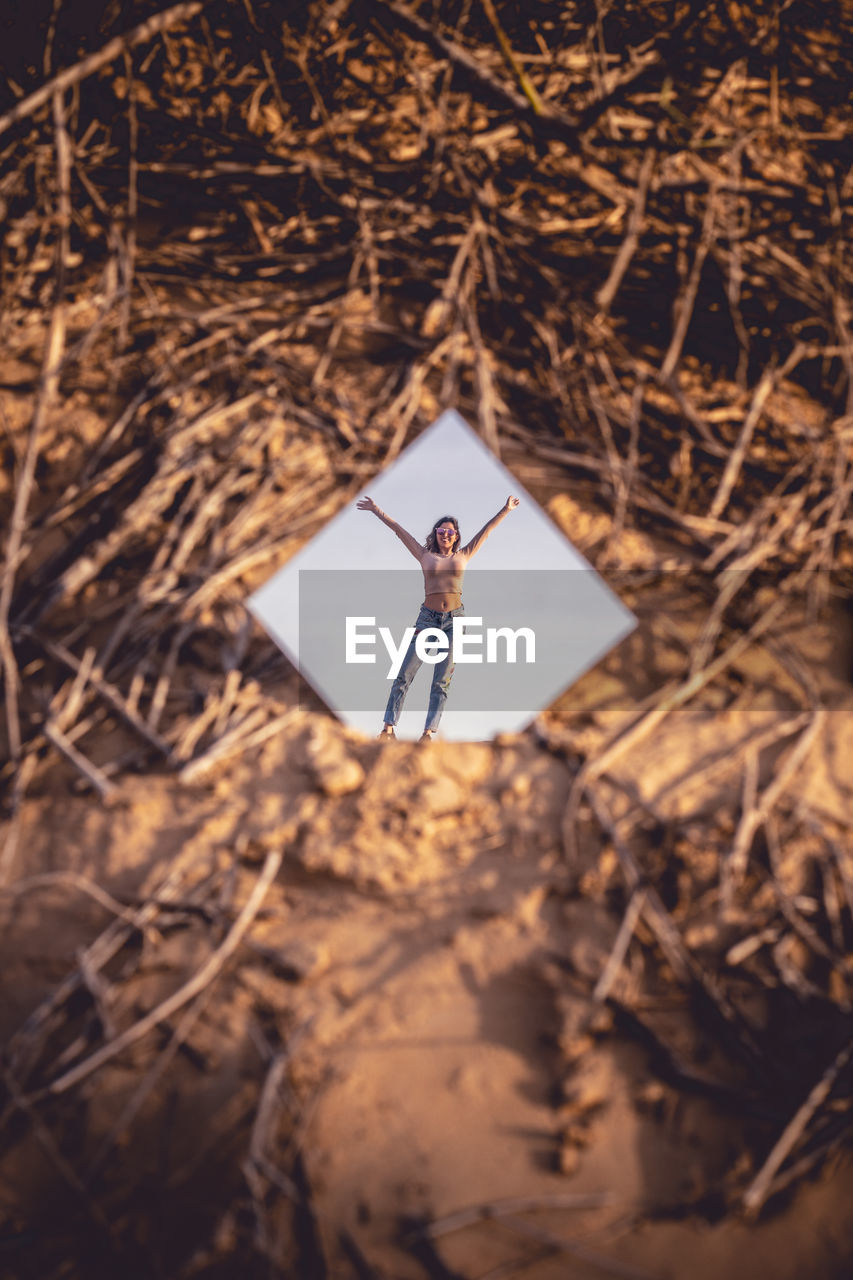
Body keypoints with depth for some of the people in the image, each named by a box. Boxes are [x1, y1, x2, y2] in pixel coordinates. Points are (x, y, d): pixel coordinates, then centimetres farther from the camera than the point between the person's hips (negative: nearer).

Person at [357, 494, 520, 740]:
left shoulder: (462, 556, 13)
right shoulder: (425, 556, 11)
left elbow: (486, 530, 15)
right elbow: (399, 530, 11)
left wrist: (505, 510, 15)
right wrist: (377, 510, 11)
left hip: (454, 619, 1)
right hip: (428, 618, -1)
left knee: (442, 681, -2)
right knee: (404, 674, -6)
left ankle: (428, 732, -2)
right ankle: (388, 726, -3)